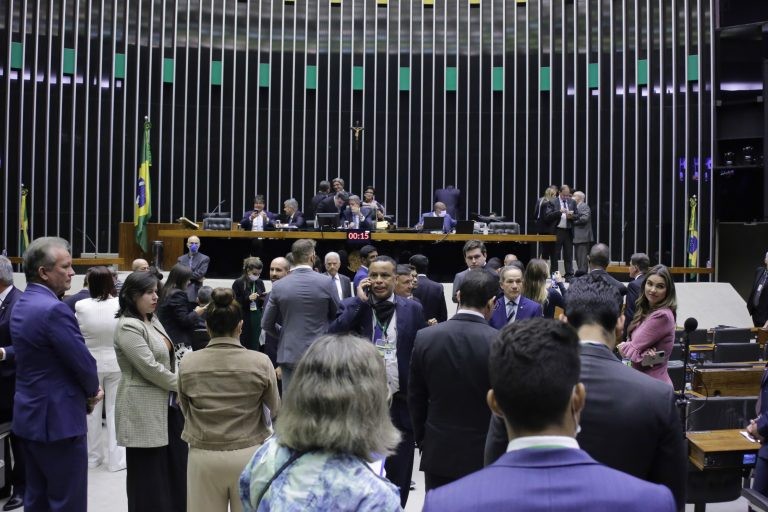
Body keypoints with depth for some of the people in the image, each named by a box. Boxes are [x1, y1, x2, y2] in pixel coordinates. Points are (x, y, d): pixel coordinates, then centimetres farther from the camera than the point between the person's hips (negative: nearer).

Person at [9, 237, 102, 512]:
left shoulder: (21, 304, 9)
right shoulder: (54, 310, -22)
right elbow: (84, 363, -20)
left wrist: (85, 391, 8)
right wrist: (92, 391, 2)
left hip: (30, 416, 10)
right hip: (58, 419, -10)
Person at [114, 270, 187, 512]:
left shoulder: (152, 320, 11)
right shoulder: (128, 326, -16)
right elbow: (150, 368, -21)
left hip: (167, 405, 9)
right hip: (144, 410, -9)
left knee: (176, 467, 14)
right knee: (149, 474, 3)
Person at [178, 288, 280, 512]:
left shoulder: (187, 364, -8)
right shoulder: (261, 362, -12)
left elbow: (185, 410, 7)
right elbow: (274, 410, 1)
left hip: (203, 456, 1)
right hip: (249, 454, -1)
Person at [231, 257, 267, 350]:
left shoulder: (260, 283, 7)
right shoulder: (238, 283, -5)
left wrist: (264, 298, -6)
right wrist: (248, 298, -18)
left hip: (257, 320, 4)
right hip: (243, 321, -4)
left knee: (255, 346, 3)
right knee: (243, 347, -1)